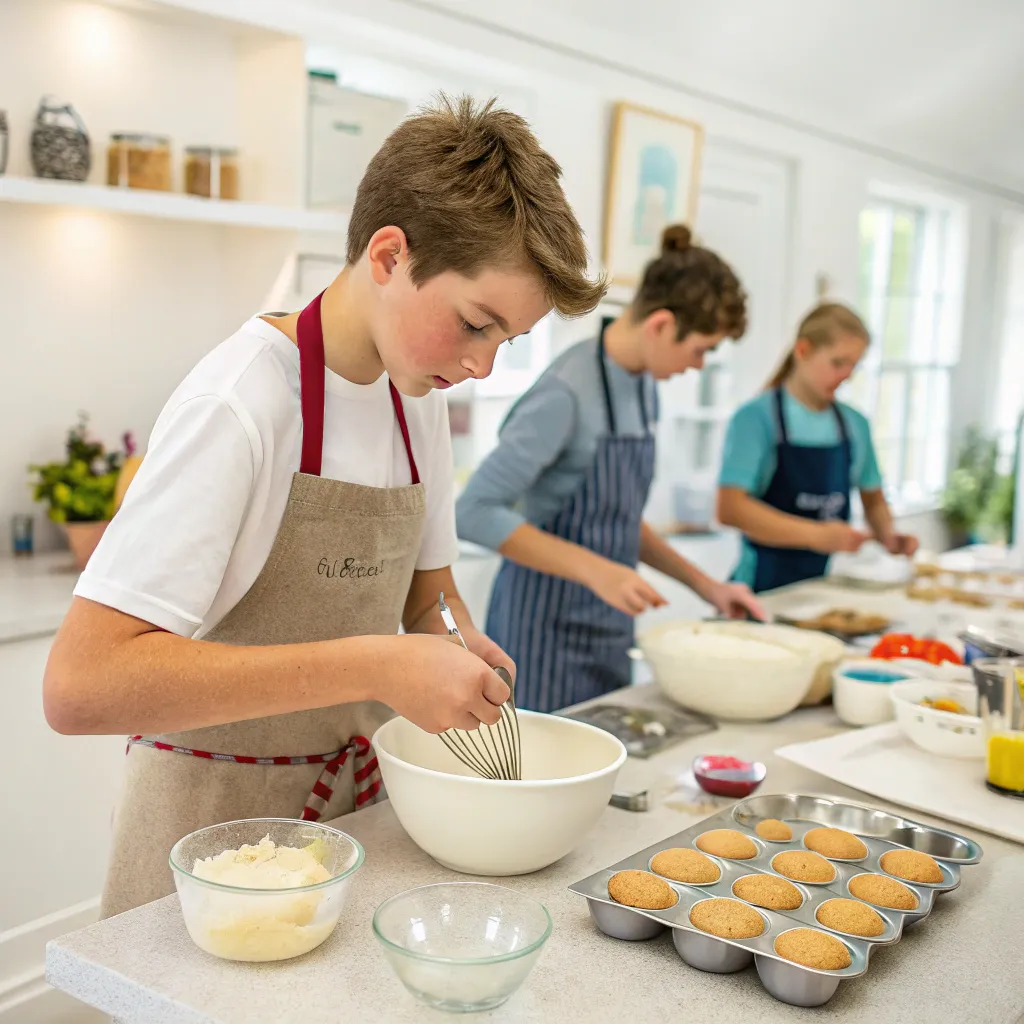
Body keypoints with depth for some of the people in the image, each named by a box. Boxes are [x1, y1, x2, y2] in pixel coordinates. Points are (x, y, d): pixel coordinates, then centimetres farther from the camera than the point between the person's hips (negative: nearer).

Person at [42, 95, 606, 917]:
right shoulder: (242, 403, -23)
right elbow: (82, 685, -31)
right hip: (221, 824, -6)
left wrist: (459, 650, -9)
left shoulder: (421, 395, 1)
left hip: (358, 804, 7)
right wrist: (374, 666, -33)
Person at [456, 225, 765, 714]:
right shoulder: (568, 391, -19)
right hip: (548, 633, -8)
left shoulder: (644, 386, 6)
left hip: (609, 633, 8)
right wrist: (594, 570, -26)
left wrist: (704, 585, 9)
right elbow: (477, 512, -21)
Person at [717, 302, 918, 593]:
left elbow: (873, 500, 24)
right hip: (767, 587, -4)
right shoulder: (756, 418, -6)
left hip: (830, 587, 5)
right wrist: (816, 535, -20)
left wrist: (888, 534, 3)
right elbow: (730, 508, -15)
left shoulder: (855, 425, 10)